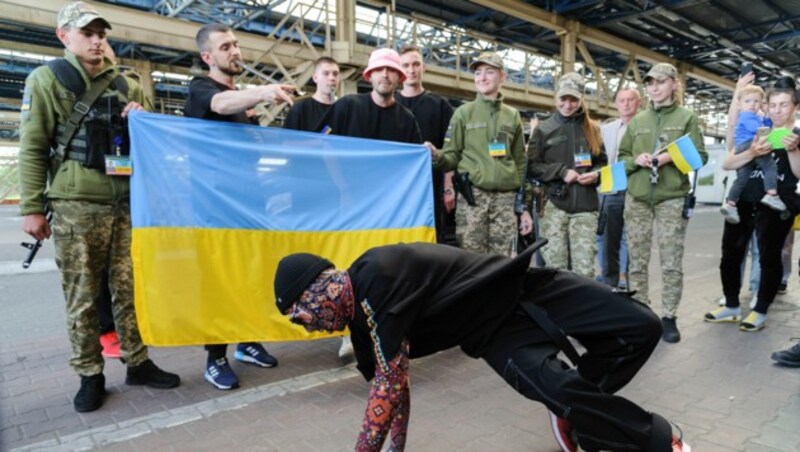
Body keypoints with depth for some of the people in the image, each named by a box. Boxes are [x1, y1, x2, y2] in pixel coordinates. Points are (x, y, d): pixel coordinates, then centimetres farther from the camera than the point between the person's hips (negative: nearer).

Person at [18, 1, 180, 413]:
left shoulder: (127, 85, 15)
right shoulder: (46, 80, 5)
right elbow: (33, 148, 0)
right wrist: (31, 207, -6)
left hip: (128, 203, 3)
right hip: (77, 207, -3)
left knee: (130, 290, 7)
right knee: (82, 298, 3)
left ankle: (137, 363, 18)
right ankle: (90, 376, 15)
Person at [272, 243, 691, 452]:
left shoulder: (376, 275, -27)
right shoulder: (362, 322, 2)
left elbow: (391, 381, -24)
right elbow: (394, 384, 14)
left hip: (521, 292, -6)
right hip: (495, 335, 6)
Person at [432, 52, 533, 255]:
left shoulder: (513, 116, 14)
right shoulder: (464, 112, 7)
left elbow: (520, 164, 15)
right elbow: (452, 157, 2)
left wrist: (524, 206, 12)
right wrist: (436, 156, -23)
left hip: (506, 198, 3)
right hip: (472, 195, -2)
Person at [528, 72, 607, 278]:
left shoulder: (592, 129, 13)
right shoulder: (544, 129, 6)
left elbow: (603, 163, 19)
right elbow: (532, 166, 1)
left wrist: (595, 175, -3)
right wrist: (561, 171, -10)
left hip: (585, 206, 2)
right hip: (554, 205, -1)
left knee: (585, 269, -2)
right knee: (555, 266, 0)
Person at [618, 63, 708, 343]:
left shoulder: (687, 117, 6)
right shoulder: (637, 121, 13)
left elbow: (701, 156, 1)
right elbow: (622, 157, 15)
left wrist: (671, 158, -15)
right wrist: (636, 160, -7)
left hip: (673, 198, -2)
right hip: (637, 198, 3)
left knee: (671, 261, -2)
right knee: (637, 260, 5)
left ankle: (669, 317, 8)